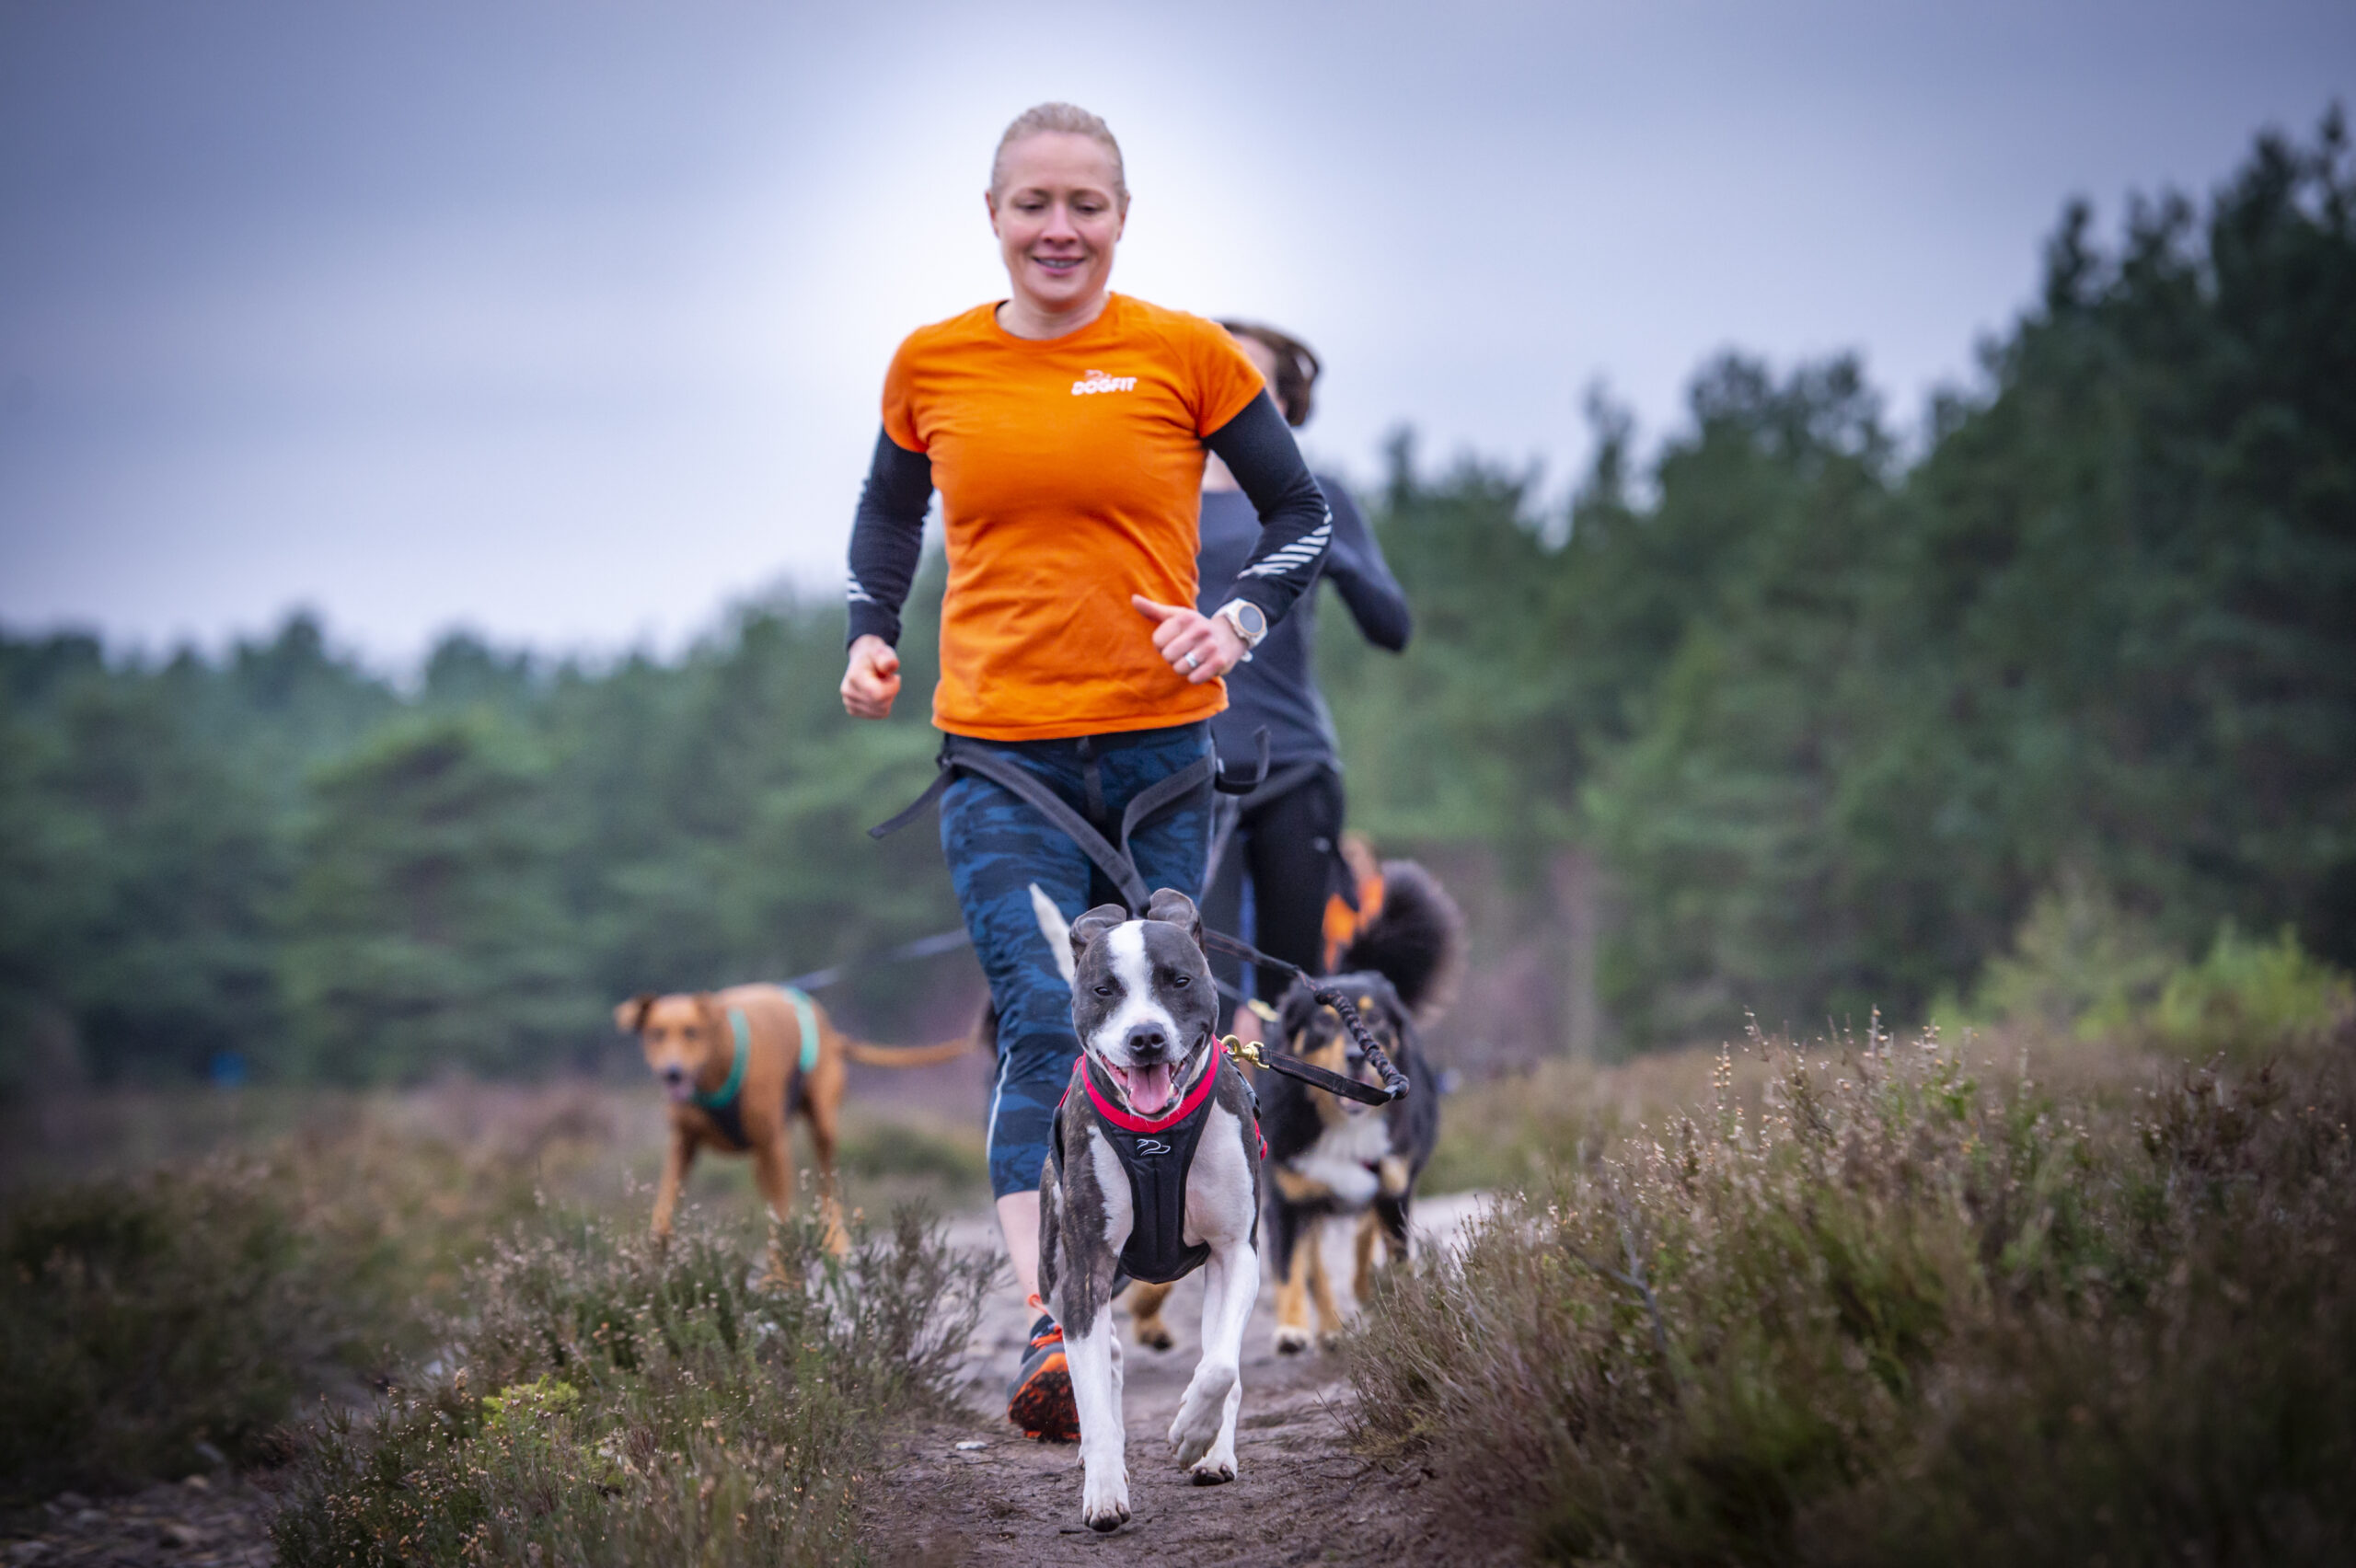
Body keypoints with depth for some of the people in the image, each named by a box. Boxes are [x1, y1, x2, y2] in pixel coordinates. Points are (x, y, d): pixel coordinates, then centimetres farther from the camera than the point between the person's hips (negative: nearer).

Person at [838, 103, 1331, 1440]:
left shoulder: (1186, 355, -1)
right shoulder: (933, 365, 4)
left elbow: (1304, 512, 7)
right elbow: (891, 508, 23)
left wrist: (1240, 620, -10)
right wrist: (873, 629, 7)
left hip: (1158, 742, 1)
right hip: (1001, 753, -1)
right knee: (1044, 1025, -15)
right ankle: (1051, 1331, -23)